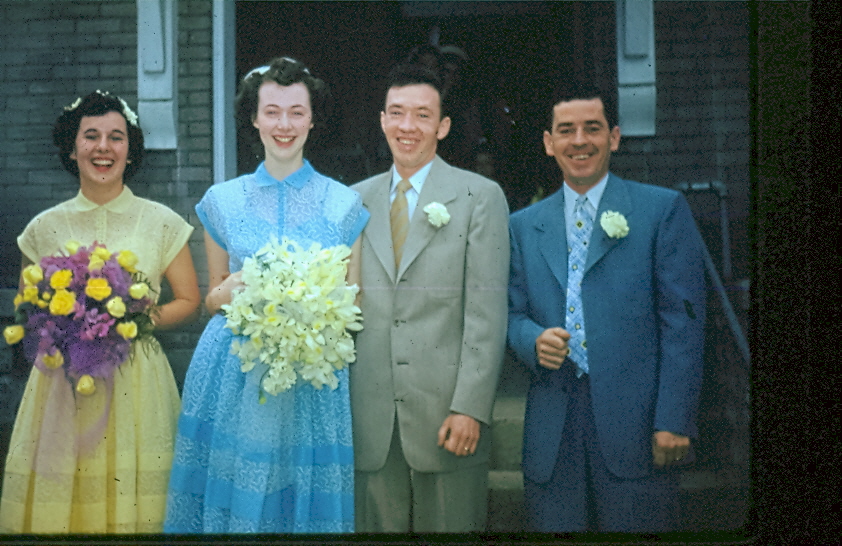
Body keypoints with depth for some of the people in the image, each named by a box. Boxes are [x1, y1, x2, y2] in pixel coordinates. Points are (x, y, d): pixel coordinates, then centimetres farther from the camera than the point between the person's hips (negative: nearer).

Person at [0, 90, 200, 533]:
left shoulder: (161, 223, 4)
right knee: (56, 503, -1)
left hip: (136, 379, -1)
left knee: (133, 505, -1)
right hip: (63, 380, 1)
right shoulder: (45, 228, 6)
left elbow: (189, 301, 8)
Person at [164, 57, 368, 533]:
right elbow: (212, 298, 14)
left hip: (313, 379, -1)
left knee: (306, 502, 3)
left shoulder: (343, 203, 3)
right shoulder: (223, 200, 6)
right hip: (233, 373, 1)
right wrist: (231, 290, -8)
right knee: (232, 492, 4)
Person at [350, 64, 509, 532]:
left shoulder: (480, 196, 1)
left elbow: (488, 313, -5)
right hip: (371, 418, 3)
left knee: (451, 525, 3)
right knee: (378, 524, 7)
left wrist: (470, 407, -12)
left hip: (446, 415, -3)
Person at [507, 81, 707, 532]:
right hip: (552, 433, 3)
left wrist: (673, 421, -10)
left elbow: (683, 322, -2)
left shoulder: (663, 210, 4)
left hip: (635, 423, -3)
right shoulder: (524, 226, 14)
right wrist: (534, 339, -8)